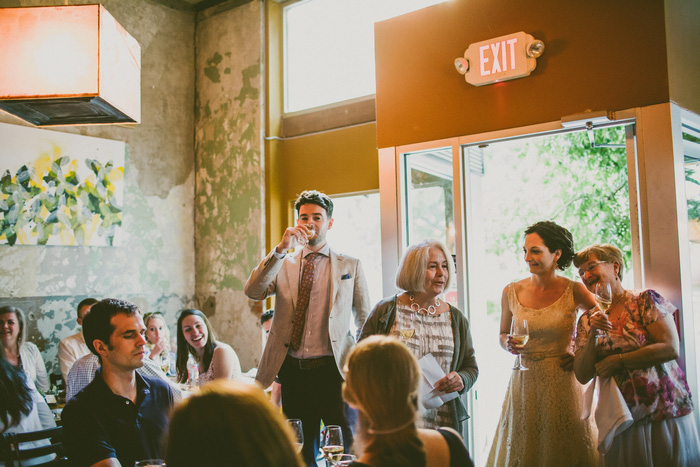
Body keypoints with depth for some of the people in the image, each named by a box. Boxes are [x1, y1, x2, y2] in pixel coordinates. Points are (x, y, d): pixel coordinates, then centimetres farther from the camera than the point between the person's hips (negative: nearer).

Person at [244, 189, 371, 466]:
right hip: (293, 371, 2)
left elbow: (366, 321, 11)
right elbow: (252, 292, -8)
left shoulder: (350, 266, 9)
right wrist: (281, 248, -14)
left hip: (334, 370, -1)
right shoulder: (282, 264, 11)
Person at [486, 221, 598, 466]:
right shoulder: (511, 292, 2)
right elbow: (503, 334, 15)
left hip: (563, 383, -2)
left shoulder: (574, 291, -4)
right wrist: (508, 344, -7)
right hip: (525, 383, 2)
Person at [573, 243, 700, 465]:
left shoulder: (646, 300, -3)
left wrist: (618, 361, -12)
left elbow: (670, 348, -14)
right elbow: (583, 376, -1)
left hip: (665, 414, -3)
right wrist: (593, 335, -14)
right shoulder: (587, 320, 6)